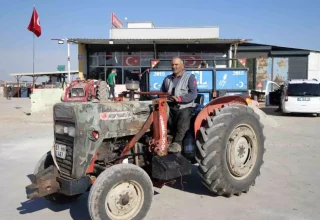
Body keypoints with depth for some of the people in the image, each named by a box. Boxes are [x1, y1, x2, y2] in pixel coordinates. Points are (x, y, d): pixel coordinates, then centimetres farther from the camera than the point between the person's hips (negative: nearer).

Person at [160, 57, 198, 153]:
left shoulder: (190, 77, 4)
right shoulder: (167, 79, 21)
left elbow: (193, 94, -9)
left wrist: (180, 98, -22)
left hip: (185, 107, -5)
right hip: (170, 108, 5)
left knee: (184, 117, -34)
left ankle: (177, 143, -37)